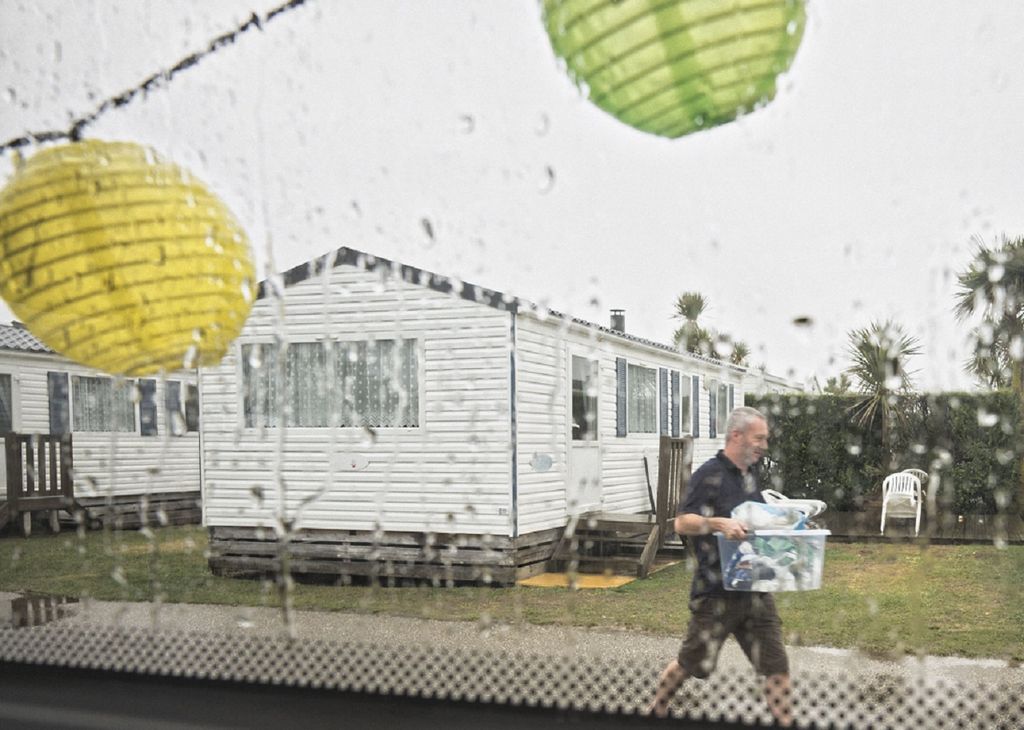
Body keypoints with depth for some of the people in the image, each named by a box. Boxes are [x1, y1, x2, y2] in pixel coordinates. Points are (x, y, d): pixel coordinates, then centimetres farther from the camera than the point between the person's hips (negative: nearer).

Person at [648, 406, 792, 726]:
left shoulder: (749, 477, 13)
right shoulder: (710, 474, -13)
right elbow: (682, 523, -20)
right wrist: (718, 523, -35)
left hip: (754, 589, 7)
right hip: (717, 592, -7)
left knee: (776, 666, 3)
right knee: (692, 662, 9)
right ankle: (656, 713, 30)